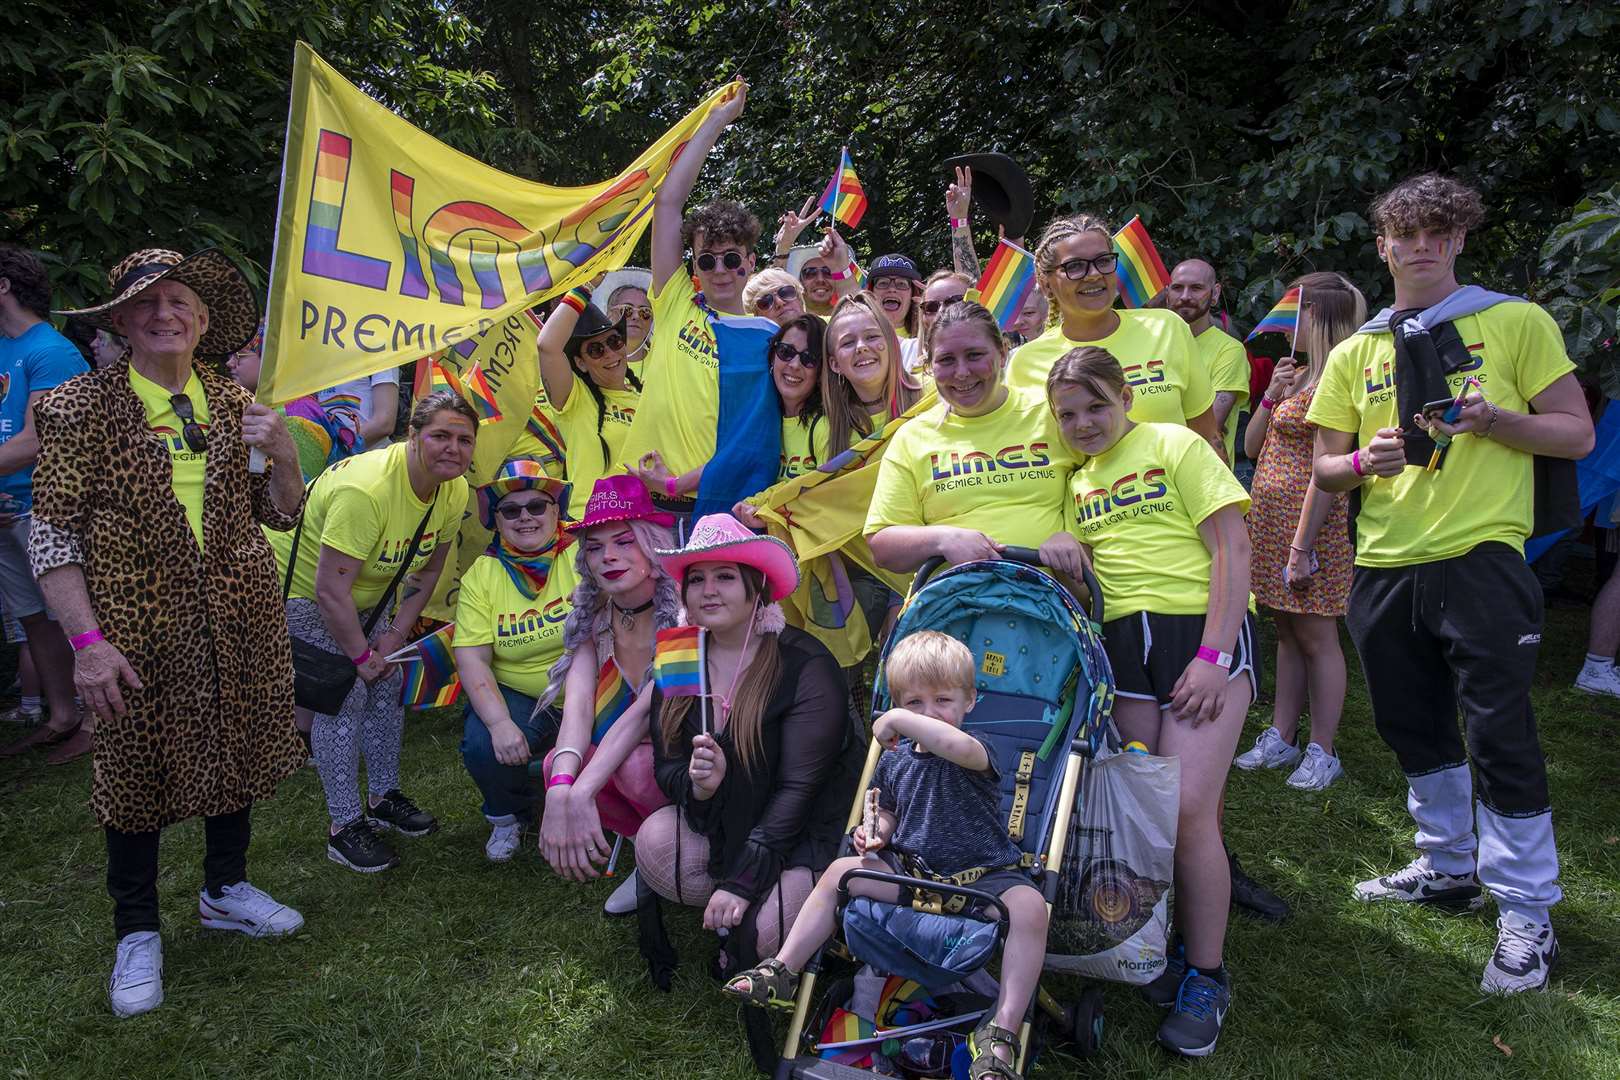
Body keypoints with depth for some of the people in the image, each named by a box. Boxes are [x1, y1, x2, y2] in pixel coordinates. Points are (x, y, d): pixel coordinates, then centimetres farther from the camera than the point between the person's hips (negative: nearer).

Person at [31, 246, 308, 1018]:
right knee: (137, 771, 9)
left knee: (235, 751, 17)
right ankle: (136, 933, 29)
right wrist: (87, 640, -18)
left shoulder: (232, 404, 5)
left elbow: (280, 513, 9)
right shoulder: (82, 407, -8)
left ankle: (225, 888, 40)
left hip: (238, 621, 4)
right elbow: (51, 533, -11)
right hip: (140, 628, -4)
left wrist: (281, 453, -11)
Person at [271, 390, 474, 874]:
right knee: (345, 695, -13)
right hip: (299, 584, -7)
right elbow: (330, 590, -34)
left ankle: (383, 796, 25)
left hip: (366, 590, 8)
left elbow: (426, 571, 1)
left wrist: (396, 634, -5)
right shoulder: (366, 489, -37)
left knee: (389, 683, 6)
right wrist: (361, 656, -23)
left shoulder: (454, 492, -13)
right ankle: (344, 826, -2)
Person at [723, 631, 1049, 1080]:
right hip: (910, 871, 5)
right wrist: (875, 833, 0)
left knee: (1029, 905, -34)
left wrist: (898, 721, -34)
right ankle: (782, 973, -3)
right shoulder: (895, 760, 6)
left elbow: (960, 746, -43)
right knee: (841, 871, -10)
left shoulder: (972, 754, -14)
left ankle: (1001, 1029, -30)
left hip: (981, 875, -5)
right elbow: (890, 813, 25)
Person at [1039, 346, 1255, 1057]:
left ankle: (1206, 977, 5)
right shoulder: (1078, 484, 19)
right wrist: (1061, 551, -6)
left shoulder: (1175, 446, 1)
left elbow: (1232, 548, -5)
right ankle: (1177, 945, 23)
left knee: (1188, 810, -13)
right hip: (1123, 644, 5)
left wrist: (1214, 656, -13)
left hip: (1204, 628, -5)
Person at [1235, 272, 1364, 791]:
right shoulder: (1296, 375, 16)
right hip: (1269, 518, 9)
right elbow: (1253, 447, 17)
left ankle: (1322, 752, 8)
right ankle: (1281, 738, 21)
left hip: (1311, 520, -9)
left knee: (1316, 637, -1)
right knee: (1287, 634, 13)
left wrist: (1302, 547, -20)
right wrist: (1271, 395, 1)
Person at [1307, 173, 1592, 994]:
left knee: (1500, 734, -4)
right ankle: (1449, 867, 34)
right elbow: (1326, 468, 12)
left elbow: (1577, 434, -2)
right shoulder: (1355, 352, 12)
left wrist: (1492, 419, -20)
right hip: (1384, 565, 5)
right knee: (1412, 726, 15)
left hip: (1480, 558, -5)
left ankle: (1527, 917, 10)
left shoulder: (1517, 322, 1)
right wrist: (1366, 460, -11)